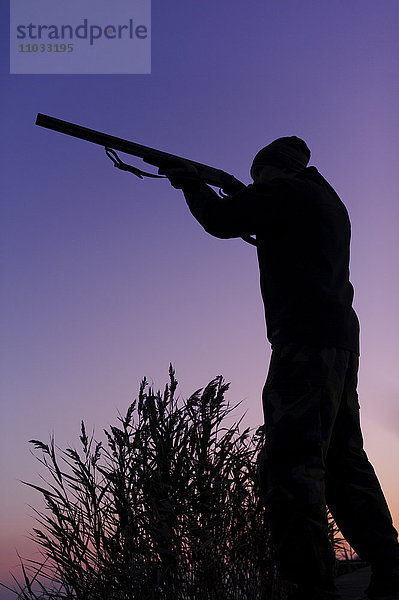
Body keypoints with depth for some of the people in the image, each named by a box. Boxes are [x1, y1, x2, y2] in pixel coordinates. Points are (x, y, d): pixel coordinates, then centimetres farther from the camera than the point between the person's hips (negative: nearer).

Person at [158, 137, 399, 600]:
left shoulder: (287, 190, 1)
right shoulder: (329, 202, 28)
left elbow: (221, 221, 0)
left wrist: (191, 184, 17)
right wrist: (247, 200, 31)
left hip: (307, 336, -10)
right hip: (341, 339, 10)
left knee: (290, 461, -16)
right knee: (344, 461, 12)